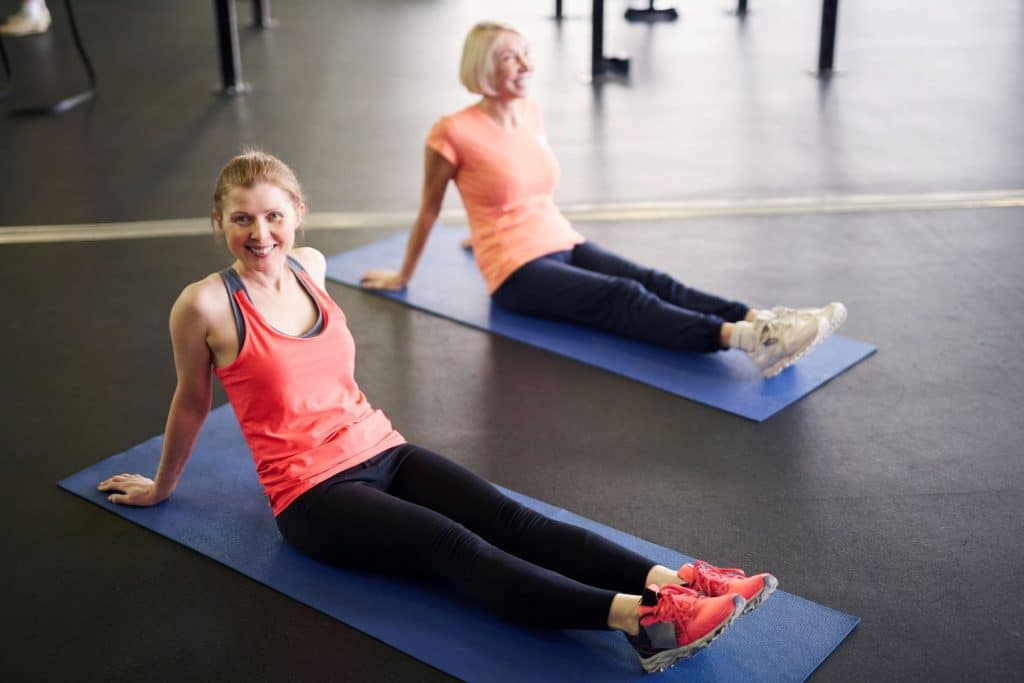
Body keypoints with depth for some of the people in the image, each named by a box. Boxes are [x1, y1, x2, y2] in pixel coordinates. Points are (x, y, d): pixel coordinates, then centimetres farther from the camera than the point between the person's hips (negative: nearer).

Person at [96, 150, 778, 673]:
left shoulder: (310, 265, 5)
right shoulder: (206, 304, -11)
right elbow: (192, 403, 4)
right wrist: (161, 487, 17)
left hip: (381, 451, 6)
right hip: (312, 491, -6)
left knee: (512, 520, -17)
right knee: (454, 547, -27)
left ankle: (669, 582, -35)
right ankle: (639, 619, -46)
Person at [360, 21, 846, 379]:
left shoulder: (530, 112, 9)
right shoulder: (453, 133, -12)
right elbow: (429, 211, 0)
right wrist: (402, 277, 11)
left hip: (563, 244, 7)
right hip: (516, 273, -7)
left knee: (655, 283, -19)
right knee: (624, 298, -29)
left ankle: (761, 323, -39)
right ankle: (744, 339, -49)